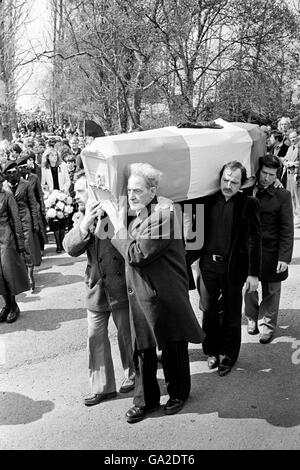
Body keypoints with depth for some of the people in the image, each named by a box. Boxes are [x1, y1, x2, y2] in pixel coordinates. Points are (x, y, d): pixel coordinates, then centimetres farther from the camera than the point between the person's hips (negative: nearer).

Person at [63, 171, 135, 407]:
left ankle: (132, 375, 36)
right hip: (96, 289, 5)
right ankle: (102, 387, 27)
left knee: (127, 334, 12)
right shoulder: (80, 217, 4)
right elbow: (70, 248, -12)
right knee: (96, 337, 11)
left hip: (120, 287, -5)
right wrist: (84, 225, -24)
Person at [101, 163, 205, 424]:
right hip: (139, 296, 7)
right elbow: (128, 257, 10)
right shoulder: (136, 218, 10)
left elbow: (136, 254, -21)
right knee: (142, 351, 14)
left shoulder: (163, 215, -17)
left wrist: (118, 225, -14)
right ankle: (146, 400, 31)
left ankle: (178, 393, 36)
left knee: (173, 349, 12)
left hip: (166, 297, -7)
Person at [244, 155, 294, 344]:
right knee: (248, 288, 13)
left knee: (271, 291, 9)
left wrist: (284, 257, -12)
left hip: (271, 252, -2)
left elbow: (287, 229, -7)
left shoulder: (282, 195, -5)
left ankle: (267, 325, 28)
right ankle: (252, 319, 36)